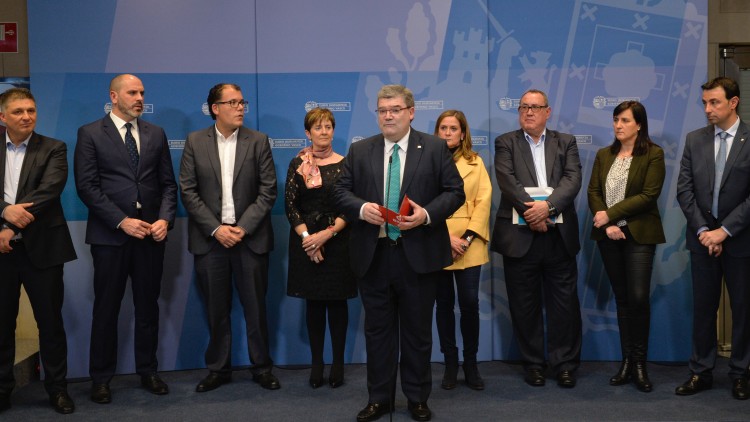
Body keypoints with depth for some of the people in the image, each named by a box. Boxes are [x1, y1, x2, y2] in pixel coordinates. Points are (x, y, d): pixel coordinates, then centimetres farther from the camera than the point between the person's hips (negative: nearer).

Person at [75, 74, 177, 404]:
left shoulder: (155, 133, 10)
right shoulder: (90, 134, 0)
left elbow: (168, 183, 8)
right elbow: (86, 186, -8)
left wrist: (165, 219, -8)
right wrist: (122, 221, -14)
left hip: (151, 233, 3)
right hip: (109, 234, -3)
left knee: (148, 305, 10)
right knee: (106, 308, 6)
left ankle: (148, 371, 23)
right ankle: (101, 377, 19)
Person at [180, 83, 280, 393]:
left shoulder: (258, 141, 2)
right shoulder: (195, 142, 3)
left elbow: (268, 190, -2)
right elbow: (188, 191, -1)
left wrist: (243, 227, -10)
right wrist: (216, 229, -9)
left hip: (250, 237, 0)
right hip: (210, 239, 1)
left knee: (256, 308, 5)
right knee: (216, 309, 9)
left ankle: (262, 367, 19)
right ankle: (218, 368, 23)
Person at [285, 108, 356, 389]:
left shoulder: (344, 164, 1)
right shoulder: (298, 164, 3)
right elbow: (290, 205, -1)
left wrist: (326, 234, -14)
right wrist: (307, 238, -11)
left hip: (338, 240, 0)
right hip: (306, 241, 1)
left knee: (337, 301, 5)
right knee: (314, 302, 6)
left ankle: (338, 363, 14)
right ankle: (317, 363, 15)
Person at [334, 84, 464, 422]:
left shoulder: (435, 148, 2)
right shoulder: (359, 151, 8)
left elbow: (455, 191, 0)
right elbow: (341, 192, 7)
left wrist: (427, 214, -16)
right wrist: (362, 208, -14)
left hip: (418, 254, -2)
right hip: (373, 255, 2)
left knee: (418, 330, 9)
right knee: (378, 330, 10)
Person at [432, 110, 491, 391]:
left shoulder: (475, 163, 11)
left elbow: (483, 202, 3)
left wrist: (467, 237, -9)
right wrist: (446, 237, -12)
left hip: (469, 244, 1)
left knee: (470, 303, -3)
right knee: (444, 304, 5)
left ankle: (471, 364, 11)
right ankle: (450, 364, 15)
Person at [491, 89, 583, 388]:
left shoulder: (566, 142, 11)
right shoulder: (506, 143, 7)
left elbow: (573, 179, -4)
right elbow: (507, 180, -8)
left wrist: (548, 206, -20)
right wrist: (530, 211, -20)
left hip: (559, 236, 1)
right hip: (520, 237, -1)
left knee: (564, 304, 5)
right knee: (525, 306, 7)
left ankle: (565, 364, 18)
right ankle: (533, 364, 21)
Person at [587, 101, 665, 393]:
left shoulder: (653, 154, -3)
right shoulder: (603, 155, 11)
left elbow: (649, 195, -11)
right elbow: (593, 192, 4)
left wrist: (610, 214, -13)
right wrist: (607, 226, -10)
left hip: (639, 234, -4)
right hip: (608, 235, 4)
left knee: (638, 298, -9)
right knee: (621, 298, 8)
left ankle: (639, 363, 5)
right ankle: (627, 361, 15)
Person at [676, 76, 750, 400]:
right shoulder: (694, 139, 5)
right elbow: (684, 189, 2)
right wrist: (702, 230, -7)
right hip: (702, 237, 3)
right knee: (703, 307, 8)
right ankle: (701, 372, 17)